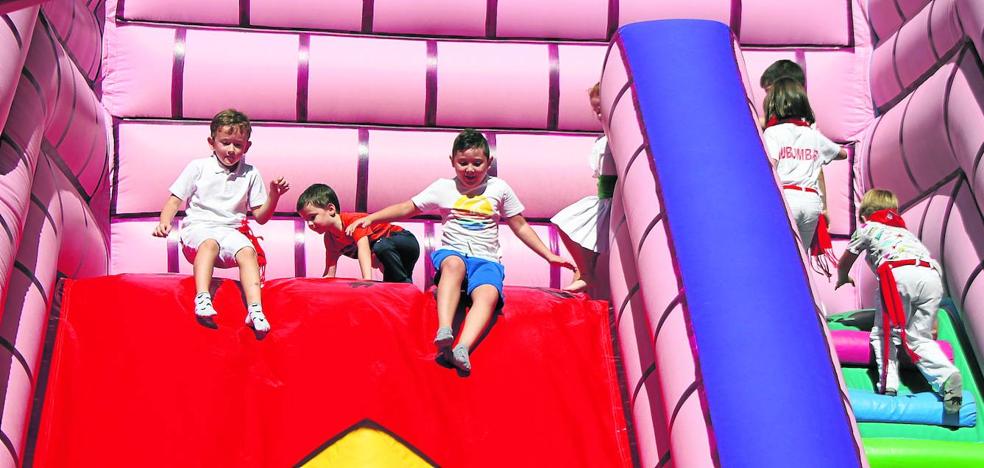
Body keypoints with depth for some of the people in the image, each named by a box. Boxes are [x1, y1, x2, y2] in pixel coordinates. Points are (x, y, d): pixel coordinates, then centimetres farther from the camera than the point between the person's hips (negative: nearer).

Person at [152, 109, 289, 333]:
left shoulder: (251, 174, 13)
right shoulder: (198, 167, 9)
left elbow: (260, 216, 13)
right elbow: (175, 199, 10)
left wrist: (274, 196, -5)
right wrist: (164, 222, -9)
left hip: (231, 231, 2)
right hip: (199, 227, -2)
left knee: (248, 252, -31)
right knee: (210, 243, -37)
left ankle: (255, 310, -45)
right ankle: (202, 300, -55)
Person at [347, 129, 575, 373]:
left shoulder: (499, 189, 12)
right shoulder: (443, 188, 10)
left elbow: (521, 227, 19)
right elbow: (406, 208, 10)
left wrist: (549, 256, 15)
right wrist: (370, 218, -2)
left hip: (486, 260, 1)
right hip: (451, 252, 0)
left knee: (488, 294, -34)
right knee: (454, 263, -39)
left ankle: (463, 348, -55)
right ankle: (444, 332, -54)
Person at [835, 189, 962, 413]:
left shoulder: (867, 228, 28)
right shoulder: (904, 230, 41)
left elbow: (844, 263, 39)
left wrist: (843, 278, 63)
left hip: (899, 273, -5)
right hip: (932, 275, 5)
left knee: (884, 333, 5)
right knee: (919, 337, 10)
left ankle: (888, 384, -11)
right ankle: (946, 375, -14)